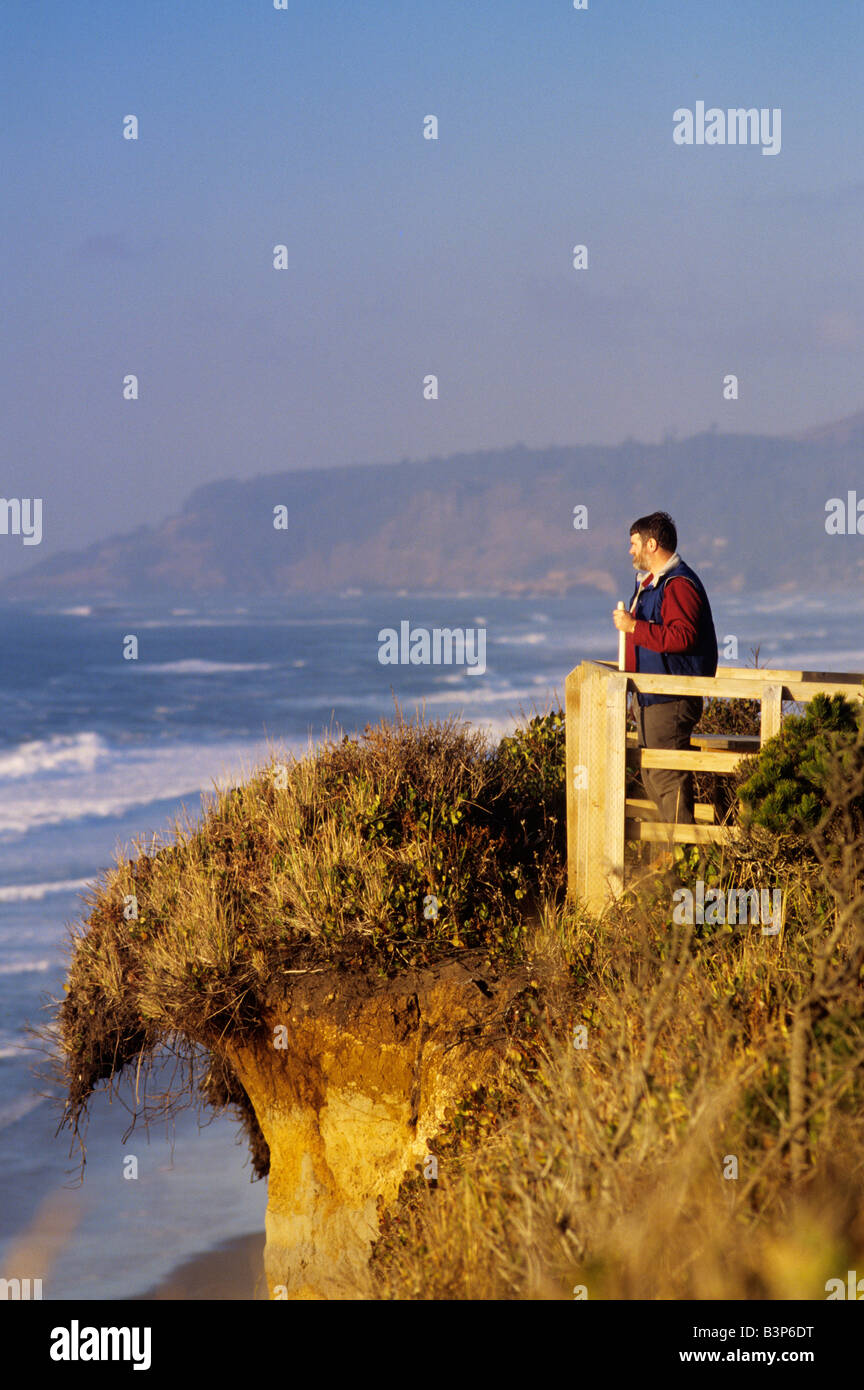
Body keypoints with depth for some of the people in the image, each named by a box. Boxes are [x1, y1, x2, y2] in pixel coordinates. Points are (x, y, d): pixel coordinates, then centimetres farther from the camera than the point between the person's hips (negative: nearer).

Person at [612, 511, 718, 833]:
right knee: (652, 777, 14)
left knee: (667, 777, -12)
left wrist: (634, 627, -24)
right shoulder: (650, 582, 19)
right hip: (649, 696, 11)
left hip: (670, 700, -11)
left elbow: (682, 637, -28)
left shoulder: (678, 584, -16)